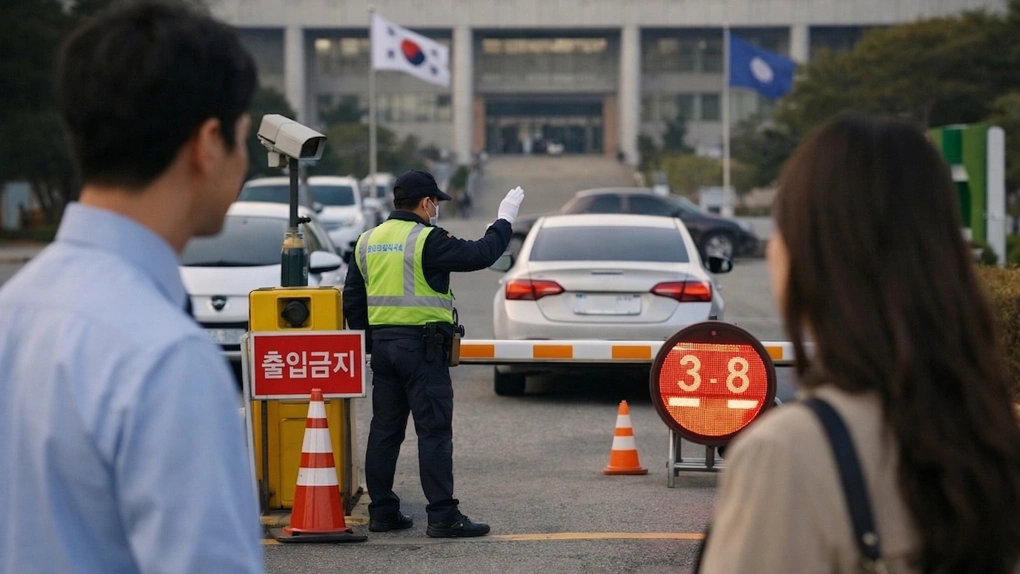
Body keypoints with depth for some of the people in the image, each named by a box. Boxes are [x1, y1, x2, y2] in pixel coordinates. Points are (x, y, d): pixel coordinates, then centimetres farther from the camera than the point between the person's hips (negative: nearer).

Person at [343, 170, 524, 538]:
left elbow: (352, 299, 14)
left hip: (382, 343, 7)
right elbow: (480, 255, -12)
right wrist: (504, 220, 1)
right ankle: (443, 516, -7)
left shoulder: (367, 242, 11)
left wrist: (367, 342, 20)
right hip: (422, 346, -7)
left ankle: (382, 511, 15)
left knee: (385, 430, 12)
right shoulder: (426, 240, -12)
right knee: (434, 431, -5)